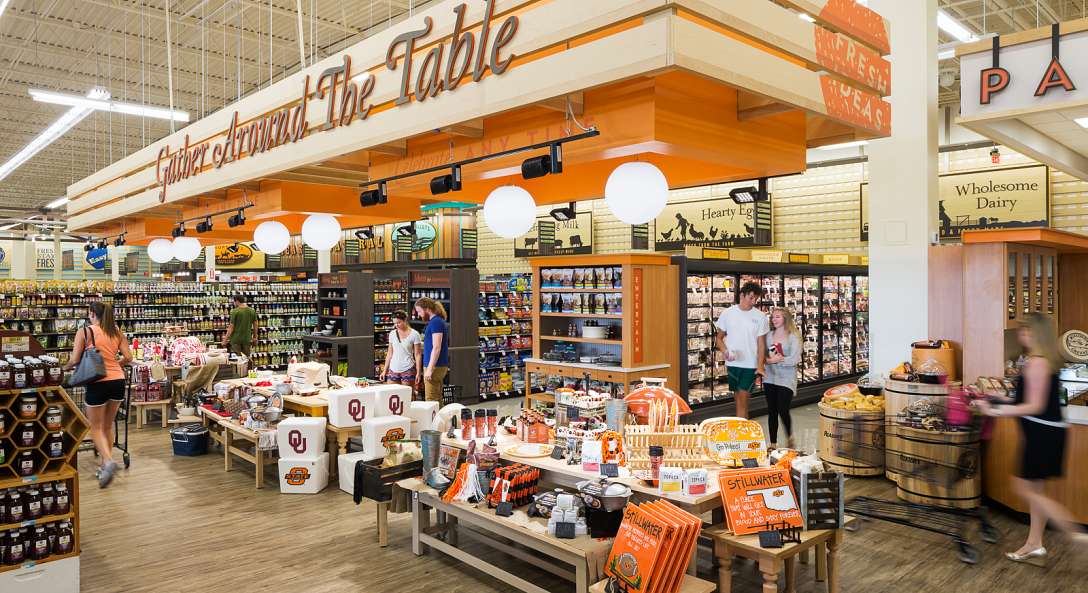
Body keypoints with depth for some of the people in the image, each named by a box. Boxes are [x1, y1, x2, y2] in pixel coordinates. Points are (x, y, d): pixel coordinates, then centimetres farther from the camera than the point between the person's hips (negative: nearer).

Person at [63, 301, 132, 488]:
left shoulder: (84, 332, -3)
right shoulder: (117, 332, 8)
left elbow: (74, 360, -5)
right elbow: (128, 357, 5)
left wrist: (65, 367, 17)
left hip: (98, 383, -4)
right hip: (118, 381, 4)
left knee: (96, 428, 6)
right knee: (108, 426, 18)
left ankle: (108, 461, -15)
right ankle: (105, 466, 22)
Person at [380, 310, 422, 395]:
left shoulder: (414, 334, -3)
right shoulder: (392, 334, 9)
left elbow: (418, 355, -3)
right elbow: (389, 354, 15)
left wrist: (418, 372, -8)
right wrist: (384, 371, 12)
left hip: (408, 370, -4)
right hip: (393, 370, 4)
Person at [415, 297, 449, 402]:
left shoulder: (436, 322, -14)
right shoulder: (438, 321, 16)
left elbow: (436, 348, -20)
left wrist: (430, 369, -21)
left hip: (435, 366, -10)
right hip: (440, 365, 10)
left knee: (431, 401, -8)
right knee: (437, 399, 12)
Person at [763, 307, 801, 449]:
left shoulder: (793, 337, -6)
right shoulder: (769, 335, 7)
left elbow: (795, 359, -13)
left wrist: (778, 360, -18)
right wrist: (769, 360, -12)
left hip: (786, 379, -4)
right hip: (770, 378, 4)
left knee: (783, 410, -8)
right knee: (772, 412, 8)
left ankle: (789, 437, 21)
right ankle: (773, 443, 19)